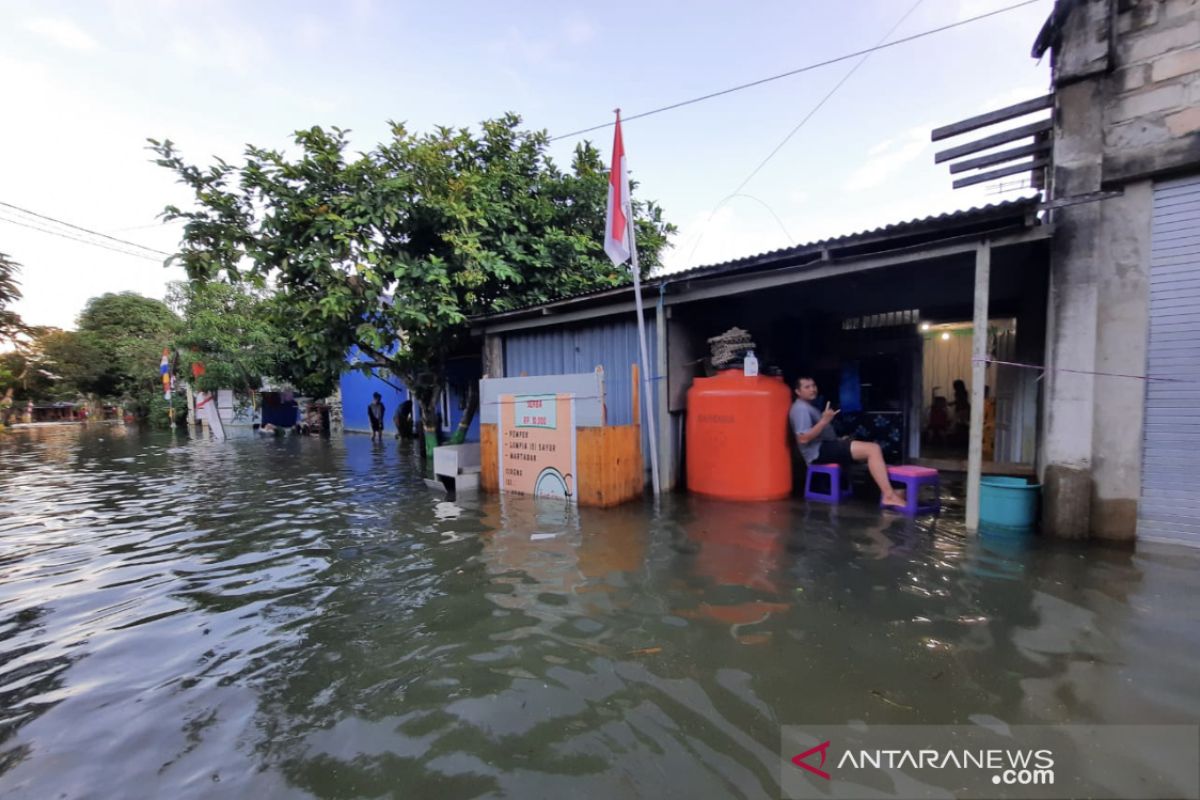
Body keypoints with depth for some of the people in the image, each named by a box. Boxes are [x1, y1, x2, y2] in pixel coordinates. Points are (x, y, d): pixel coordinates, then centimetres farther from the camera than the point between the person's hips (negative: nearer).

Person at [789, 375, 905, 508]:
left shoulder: (808, 407, 20)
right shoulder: (800, 408, -14)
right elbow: (803, 438, -25)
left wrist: (839, 440, 18)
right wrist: (824, 421, -25)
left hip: (826, 447, 11)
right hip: (819, 451, -11)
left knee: (873, 449, 12)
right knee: (873, 449, -17)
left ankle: (888, 491, 2)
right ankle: (889, 495, -16)